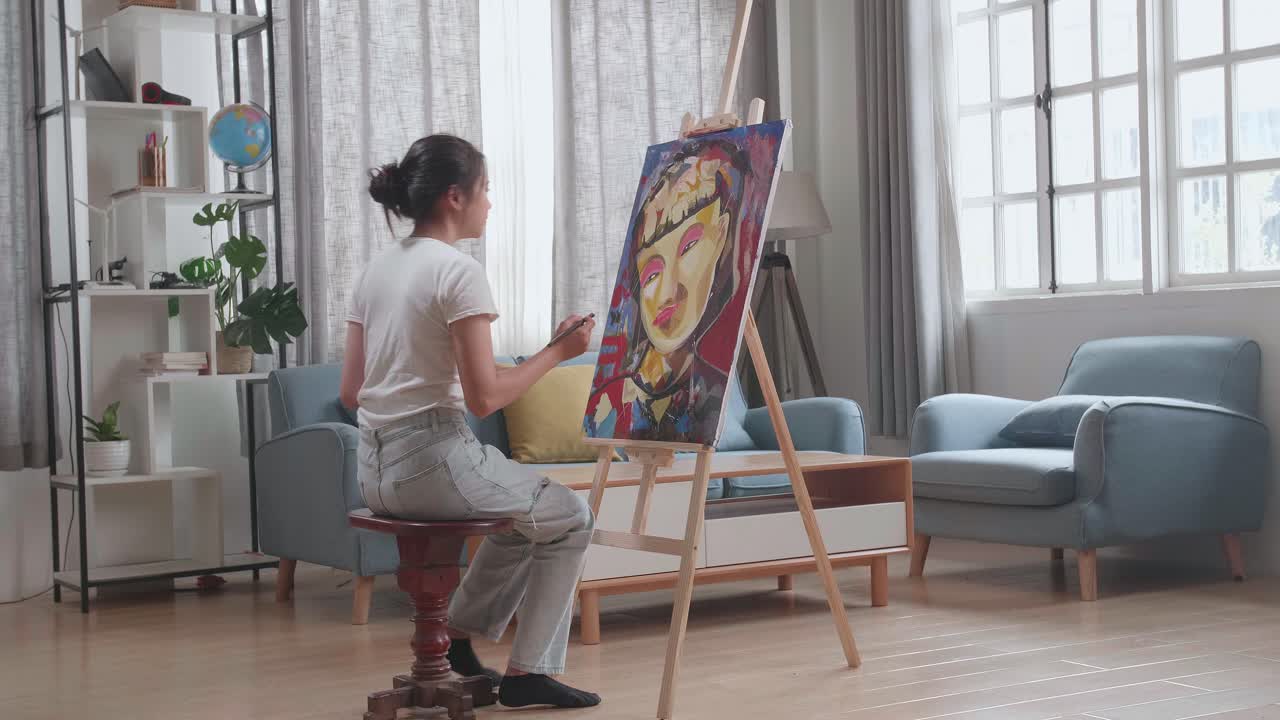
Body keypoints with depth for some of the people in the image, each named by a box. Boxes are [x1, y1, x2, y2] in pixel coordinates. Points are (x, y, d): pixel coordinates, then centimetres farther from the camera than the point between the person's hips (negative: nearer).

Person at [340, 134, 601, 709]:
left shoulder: (375, 270, 11)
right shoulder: (458, 270, -13)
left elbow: (350, 393, 12)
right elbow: (483, 398, -17)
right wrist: (556, 352, -5)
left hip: (375, 471, 8)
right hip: (434, 461, -8)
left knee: (527, 511, 30)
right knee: (571, 519, 14)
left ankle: (455, 639, 26)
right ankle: (527, 672, 15)